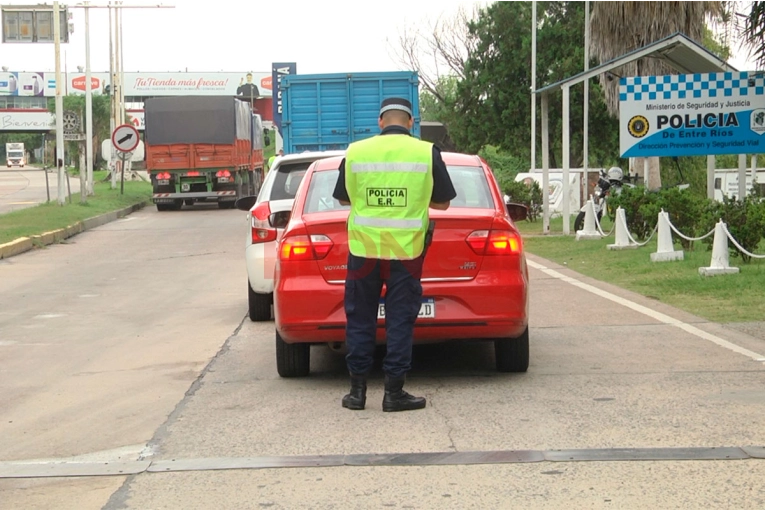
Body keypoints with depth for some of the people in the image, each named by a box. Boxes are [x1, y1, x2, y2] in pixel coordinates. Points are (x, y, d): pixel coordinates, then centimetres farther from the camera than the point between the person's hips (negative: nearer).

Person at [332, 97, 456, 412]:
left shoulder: (356, 151, -1)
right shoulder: (427, 153, -5)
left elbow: (343, 198, 12)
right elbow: (443, 203, 4)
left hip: (364, 248, 1)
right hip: (406, 250, -1)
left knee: (360, 318, 11)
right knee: (400, 320, 6)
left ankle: (358, 389, 14)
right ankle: (394, 392, 6)